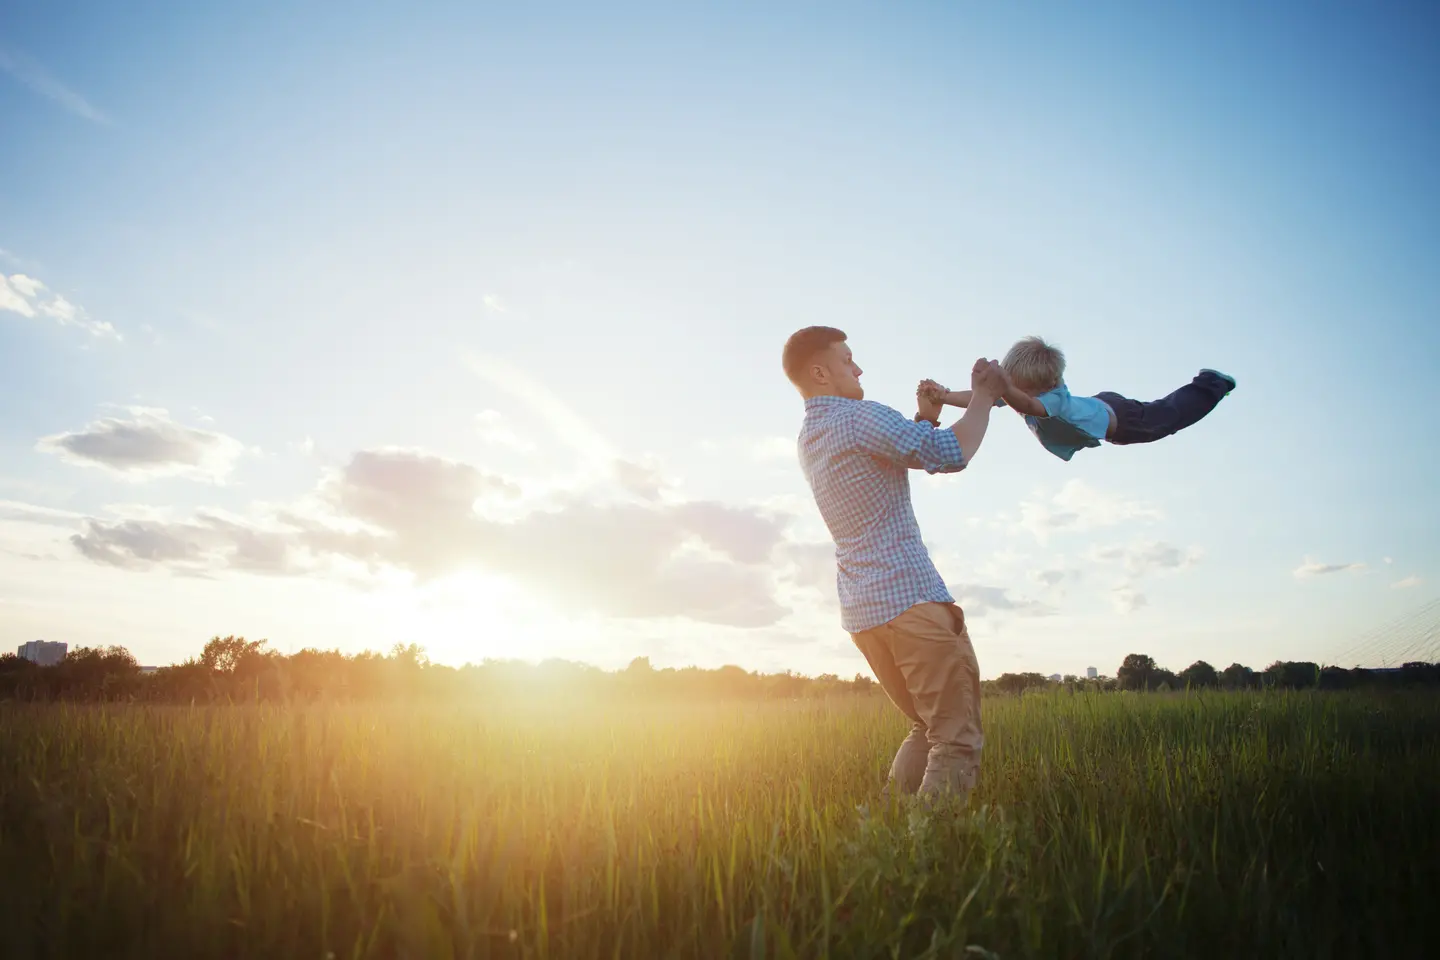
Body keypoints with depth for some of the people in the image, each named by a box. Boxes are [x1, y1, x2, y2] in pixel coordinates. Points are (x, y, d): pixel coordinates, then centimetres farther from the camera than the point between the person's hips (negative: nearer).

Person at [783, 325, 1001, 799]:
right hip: (909, 598, -9)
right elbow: (952, 454, -14)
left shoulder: (808, 439, 17)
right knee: (958, 739, -5)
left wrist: (924, 419, 17)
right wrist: (983, 397, 1)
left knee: (927, 728, 19)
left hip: (860, 612, 9)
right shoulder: (858, 416, -10)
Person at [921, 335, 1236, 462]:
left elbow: (1026, 405, -73)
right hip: (1096, 406, 6)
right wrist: (944, 396, -59)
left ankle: (1210, 384, 46)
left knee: (1167, 416, 20)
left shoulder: (1055, 397, -49)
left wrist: (1001, 387, -92)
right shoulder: (1026, 385, -31)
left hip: (1117, 418, -6)